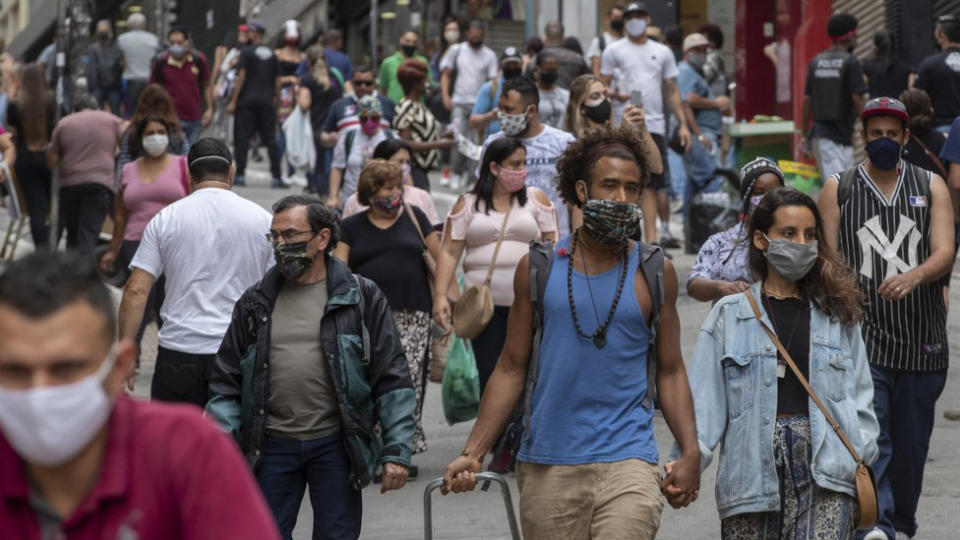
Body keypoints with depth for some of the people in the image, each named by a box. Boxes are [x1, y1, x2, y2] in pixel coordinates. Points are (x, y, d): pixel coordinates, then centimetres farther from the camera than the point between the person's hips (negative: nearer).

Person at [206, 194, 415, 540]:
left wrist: (396, 452, -6)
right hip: (272, 446, 2)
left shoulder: (361, 298, 2)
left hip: (336, 445, -2)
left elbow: (392, 380, 0)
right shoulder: (255, 303, 9)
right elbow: (226, 383, 10)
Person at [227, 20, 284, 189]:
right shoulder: (271, 55, 11)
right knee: (270, 138, 4)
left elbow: (241, 77, -9)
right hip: (266, 101, 4)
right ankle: (276, 177, -1)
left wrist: (233, 101, -8)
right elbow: (277, 80, 11)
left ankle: (240, 175, -2)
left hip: (247, 100, -4)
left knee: (242, 137, 1)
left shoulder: (247, 52, -4)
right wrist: (275, 98, 21)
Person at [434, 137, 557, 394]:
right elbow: (449, 253, 4)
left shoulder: (536, 198, 8)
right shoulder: (468, 204, 7)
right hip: (484, 304, 0)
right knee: (490, 374, -1)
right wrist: (440, 296, -7)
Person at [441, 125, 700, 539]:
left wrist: (691, 453, -2)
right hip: (546, 468, 1)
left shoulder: (655, 273, 6)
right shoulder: (538, 268, 6)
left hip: (627, 462, -1)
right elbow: (512, 368, 9)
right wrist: (472, 453, 2)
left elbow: (670, 371, 10)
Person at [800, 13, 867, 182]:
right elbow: (857, 100, -11)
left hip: (819, 131, 5)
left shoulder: (816, 62, 9)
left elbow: (806, 100, 9)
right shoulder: (850, 62, -7)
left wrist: (805, 135, 15)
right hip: (842, 131, -5)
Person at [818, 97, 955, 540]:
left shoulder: (931, 186, 10)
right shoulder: (838, 188, 8)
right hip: (862, 333, -2)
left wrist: (912, 277, -24)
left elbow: (944, 251, -3)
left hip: (922, 337, 2)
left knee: (911, 443, 10)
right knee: (870, 436, -15)